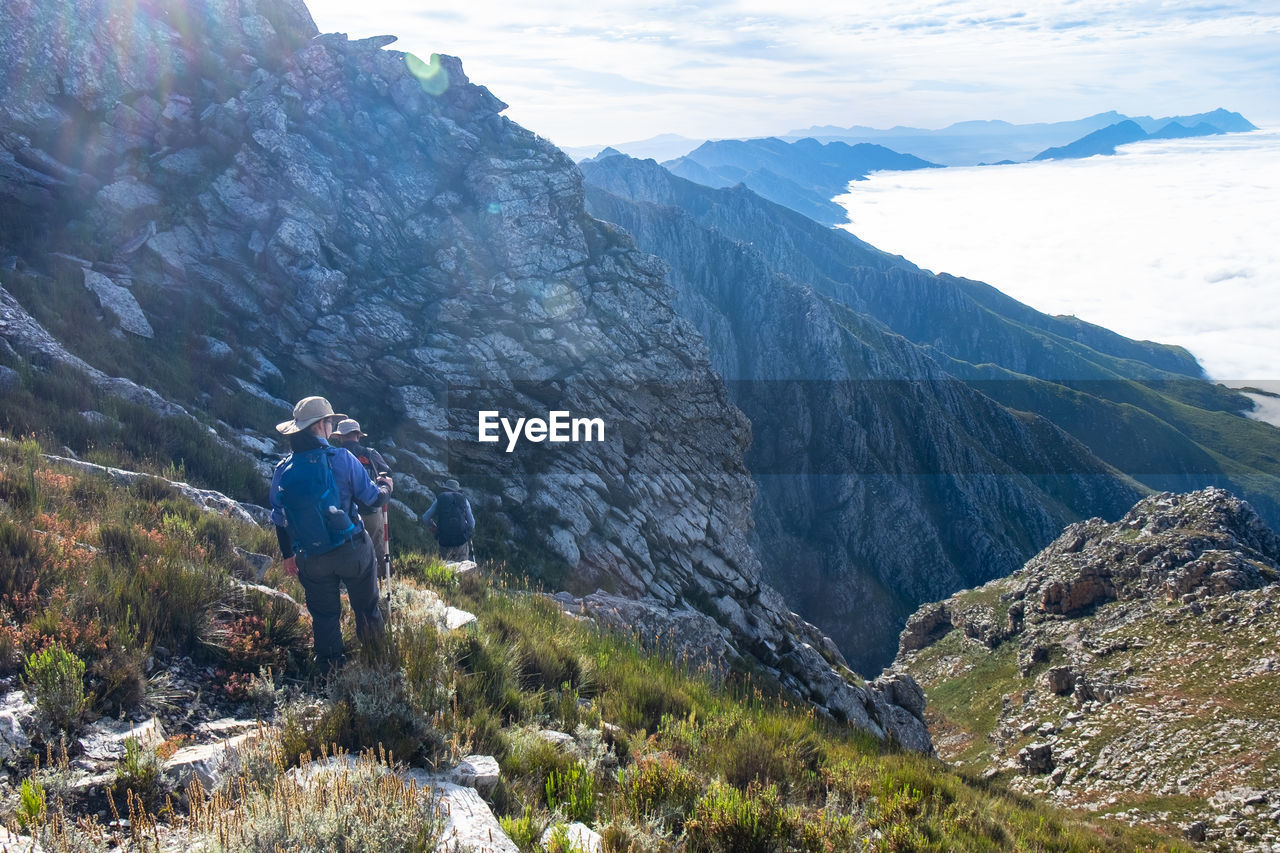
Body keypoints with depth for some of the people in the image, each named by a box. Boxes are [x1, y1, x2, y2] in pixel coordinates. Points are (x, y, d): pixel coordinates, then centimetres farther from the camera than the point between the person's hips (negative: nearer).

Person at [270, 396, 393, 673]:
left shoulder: (283, 470, -1)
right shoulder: (340, 458, -12)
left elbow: (279, 519, 8)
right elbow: (373, 498, -6)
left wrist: (288, 554, 21)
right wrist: (385, 486, 17)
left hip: (312, 559, 3)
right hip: (353, 550, -3)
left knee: (324, 615, 16)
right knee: (366, 608, 17)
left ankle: (331, 671, 22)